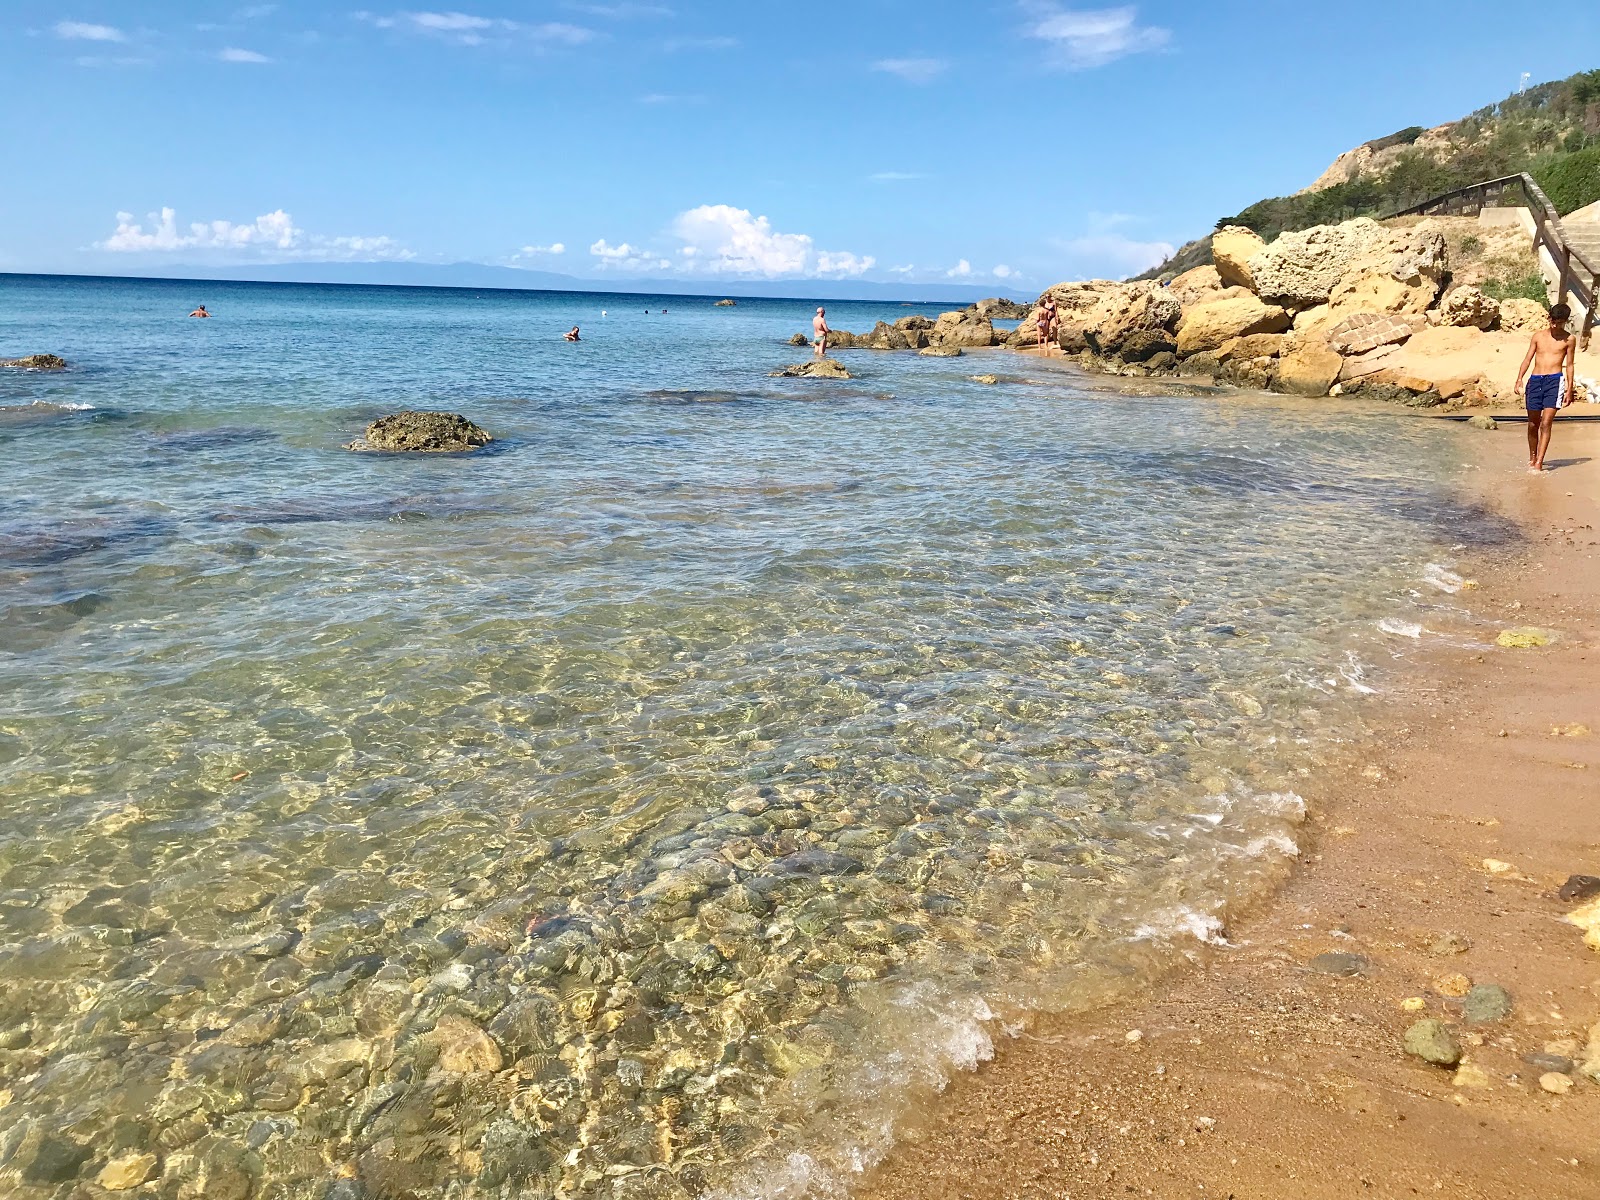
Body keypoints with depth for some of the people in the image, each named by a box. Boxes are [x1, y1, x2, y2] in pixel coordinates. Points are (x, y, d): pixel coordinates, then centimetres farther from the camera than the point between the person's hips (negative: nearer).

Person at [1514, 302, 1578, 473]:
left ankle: (1539, 463, -15)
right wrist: (1520, 379, -5)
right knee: (1533, 424, 7)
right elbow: (1528, 359, 9)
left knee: (1546, 423, -13)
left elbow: (1570, 365, 8)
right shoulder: (1538, 336, 12)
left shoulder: (1569, 339, 6)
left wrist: (1569, 388, 3)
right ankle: (1532, 458, 24)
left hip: (1555, 380, -3)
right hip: (1535, 380, 3)